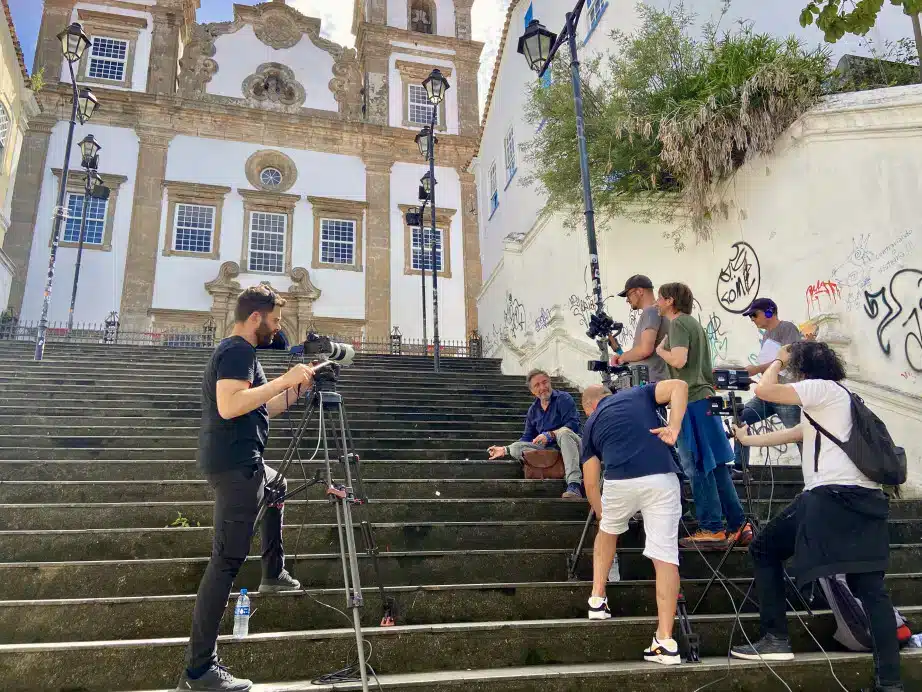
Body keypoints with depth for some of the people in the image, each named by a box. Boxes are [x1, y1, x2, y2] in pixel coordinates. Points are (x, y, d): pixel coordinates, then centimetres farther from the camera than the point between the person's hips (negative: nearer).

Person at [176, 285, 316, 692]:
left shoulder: (233, 351, 18)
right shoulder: (238, 351, -13)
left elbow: (261, 408, 23)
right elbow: (229, 406, -28)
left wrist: (299, 388, 16)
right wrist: (284, 380, -23)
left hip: (239, 462, 11)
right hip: (235, 464, -11)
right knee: (227, 559, -11)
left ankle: (273, 575, 40)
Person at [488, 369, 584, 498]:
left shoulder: (563, 398, -2)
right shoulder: (533, 410, 15)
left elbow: (573, 424, -15)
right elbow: (527, 439, 20)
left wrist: (550, 435, -24)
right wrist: (505, 450, 12)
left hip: (571, 443, -5)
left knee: (564, 432, -37)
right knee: (515, 448, -15)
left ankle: (574, 485, -52)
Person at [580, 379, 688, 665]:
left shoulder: (591, 424, 24)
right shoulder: (638, 393, 25)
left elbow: (591, 482, 26)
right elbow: (679, 386, 6)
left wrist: (601, 515, 41)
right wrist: (674, 427, 0)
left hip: (620, 482, 0)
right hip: (662, 479, 0)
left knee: (608, 532, 31)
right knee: (665, 557, 4)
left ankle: (597, 600, 31)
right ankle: (666, 641, 1)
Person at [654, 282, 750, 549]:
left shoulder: (679, 323, -8)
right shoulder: (693, 323, 21)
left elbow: (679, 360, -21)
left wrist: (660, 350, -4)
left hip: (691, 401, -9)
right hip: (703, 397, 9)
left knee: (697, 467, -6)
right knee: (714, 465, 10)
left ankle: (712, 529, -3)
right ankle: (738, 526, 14)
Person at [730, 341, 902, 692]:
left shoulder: (821, 388, 1)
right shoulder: (839, 398, 28)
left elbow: (764, 390, -9)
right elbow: (796, 433, 35)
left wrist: (778, 361, 10)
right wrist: (749, 440, 45)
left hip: (831, 495, -8)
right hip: (867, 499, 9)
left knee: (764, 549, 8)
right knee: (870, 588, 5)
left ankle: (775, 639, 7)